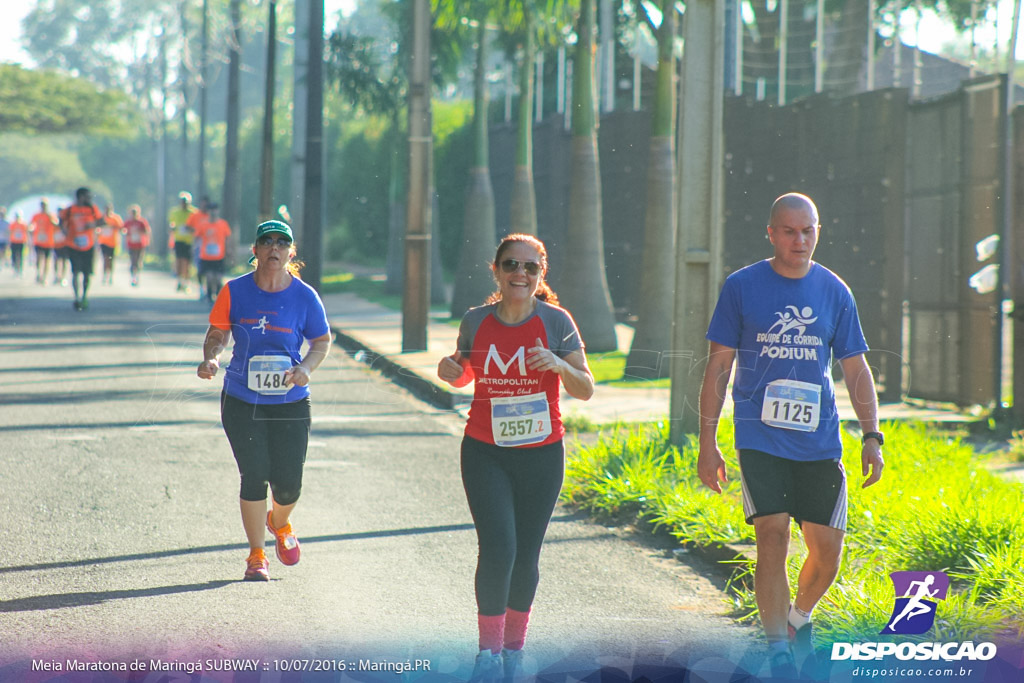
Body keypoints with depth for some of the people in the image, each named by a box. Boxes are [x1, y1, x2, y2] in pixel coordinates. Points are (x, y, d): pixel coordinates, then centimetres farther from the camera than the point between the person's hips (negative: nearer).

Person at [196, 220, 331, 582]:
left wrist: (306, 367, -13)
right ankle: (256, 556, 13)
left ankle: (280, 524, 37)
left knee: (288, 483, 0)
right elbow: (217, 333, 6)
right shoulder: (235, 291, -2)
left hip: (290, 403, 0)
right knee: (254, 477, -5)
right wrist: (210, 359, -14)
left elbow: (322, 341, 6)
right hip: (242, 402, 0)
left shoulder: (304, 296, -3)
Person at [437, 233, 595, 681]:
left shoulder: (556, 322, -6)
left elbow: (585, 389, -6)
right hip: (485, 454, 0)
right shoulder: (476, 321, -1)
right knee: (497, 548, -13)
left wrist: (558, 364, -25)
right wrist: (450, 372, -7)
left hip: (541, 455, 0)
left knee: (525, 556, 6)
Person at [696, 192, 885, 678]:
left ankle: (798, 619, 32)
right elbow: (718, 367, 3)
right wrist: (707, 441, -1)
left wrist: (871, 436, 2)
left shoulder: (834, 292, 7)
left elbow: (856, 370, 12)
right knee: (773, 538, -14)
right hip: (760, 437, -3)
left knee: (827, 550, 2)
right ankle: (778, 653, -6)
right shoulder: (741, 287, 1)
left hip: (819, 442, 3)